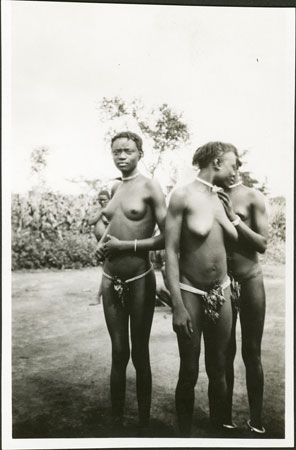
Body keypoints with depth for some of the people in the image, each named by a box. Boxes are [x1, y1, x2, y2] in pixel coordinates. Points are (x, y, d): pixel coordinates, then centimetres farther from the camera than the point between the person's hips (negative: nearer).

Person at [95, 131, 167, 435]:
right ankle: (116, 420, 24)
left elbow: (167, 238, -12)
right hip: (110, 280, 5)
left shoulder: (149, 187, -8)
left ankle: (143, 424, 21)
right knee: (119, 353, 11)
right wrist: (103, 245, 6)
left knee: (140, 355, 7)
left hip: (139, 281, -4)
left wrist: (126, 245, -15)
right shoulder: (113, 188, 10)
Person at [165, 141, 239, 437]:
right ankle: (185, 434, 26)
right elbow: (171, 252, -14)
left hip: (221, 293, 5)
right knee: (189, 373, 5)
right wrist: (178, 305, -17)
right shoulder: (184, 195, -10)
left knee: (218, 370, 14)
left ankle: (220, 428, 32)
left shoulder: (222, 198, 6)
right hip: (191, 294, -5)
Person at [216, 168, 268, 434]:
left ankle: (256, 420, 19)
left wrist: (234, 217, -16)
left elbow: (262, 244, -10)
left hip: (249, 281, -2)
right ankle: (225, 416, 23)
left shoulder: (253, 197, -5)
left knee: (251, 353, 6)